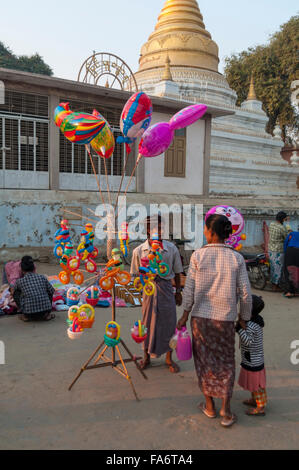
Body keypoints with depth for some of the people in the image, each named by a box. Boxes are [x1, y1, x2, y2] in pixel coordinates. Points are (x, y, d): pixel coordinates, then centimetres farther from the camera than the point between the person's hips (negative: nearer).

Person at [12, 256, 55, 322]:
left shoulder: (20, 281, 4)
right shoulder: (42, 278, 6)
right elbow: (51, 291, 14)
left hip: (29, 313, -1)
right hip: (46, 310, 1)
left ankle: (25, 316, 18)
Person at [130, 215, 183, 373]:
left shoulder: (171, 249, -4)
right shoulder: (139, 251, -6)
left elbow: (177, 272, 6)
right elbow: (135, 274, 4)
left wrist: (178, 291, 8)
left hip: (166, 289, 1)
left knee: (168, 323, 7)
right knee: (147, 323, 10)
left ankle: (169, 359, 27)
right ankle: (147, 356, 32)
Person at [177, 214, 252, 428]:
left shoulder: (198, 256, -11)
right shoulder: (237, 258, -9)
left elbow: (190, 289, -8)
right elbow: (245, 294, -8)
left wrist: (184, 316, 3)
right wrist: (245, 320, 6)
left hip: (200, 317, 0)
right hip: (225, 319, 0)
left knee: (204, 362, 17)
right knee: (226, 365, 16)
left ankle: (209, 406, 30)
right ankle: (226, 413, 16)